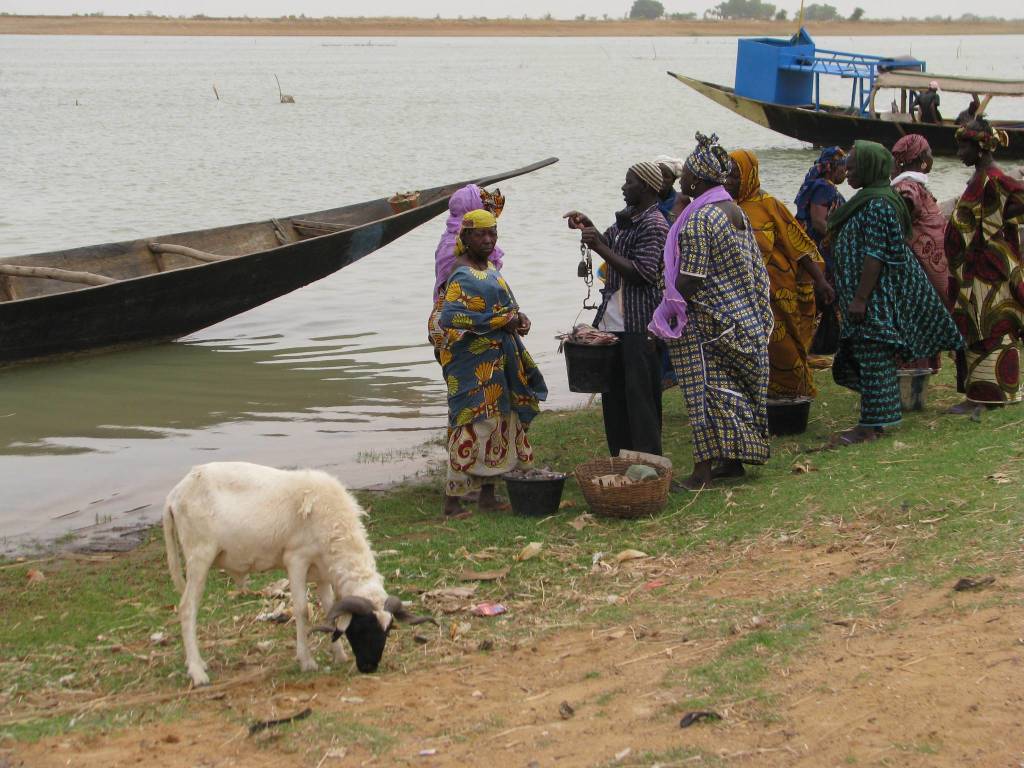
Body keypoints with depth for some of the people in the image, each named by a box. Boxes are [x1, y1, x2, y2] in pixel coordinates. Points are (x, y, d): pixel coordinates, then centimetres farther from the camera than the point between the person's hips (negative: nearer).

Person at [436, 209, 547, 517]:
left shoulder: (488, 267, 14)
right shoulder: (462, 275, -16)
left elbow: (503, 304, 24)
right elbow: (450, 317, -28)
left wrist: (518, 317, -1)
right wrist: (503, 321, -23)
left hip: (497, 359, 9)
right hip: (473, 362, -9)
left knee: (497, 422, 12)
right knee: (473, 424, -9)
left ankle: (487, 492, 21)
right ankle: (452, 498, -5)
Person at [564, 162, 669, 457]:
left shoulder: (654, 224, -13)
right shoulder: (627, 218, 15)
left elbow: (642, 272, -21)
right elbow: (608, 242, 30)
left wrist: (600, 248, -20)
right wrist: (587, 226, 11)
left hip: (639, 325, -9)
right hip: (613, 321, 9)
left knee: (640, 395, -7)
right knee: (614, 395, 12)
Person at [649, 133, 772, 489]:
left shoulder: (699, 220, -19)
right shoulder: (736, 211, 9)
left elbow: (690, 279, -20)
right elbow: (754, 267, 14)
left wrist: (668, 313, -7)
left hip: (706, 323, -9)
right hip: (745, 318, 9)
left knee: (704, 391, -5)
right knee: (732, 388, 14)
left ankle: (703, 471, -3)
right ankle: (734, 460, 21)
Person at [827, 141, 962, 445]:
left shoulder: (878, 204, -18)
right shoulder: (869, 199, 15)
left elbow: (876, 254, -23)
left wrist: (860, 298, -24)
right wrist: (854, 296, 24)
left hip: (878, 292, -11)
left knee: (873, 355, -7)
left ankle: (871, 426, -4)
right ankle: (874, 420, 20)